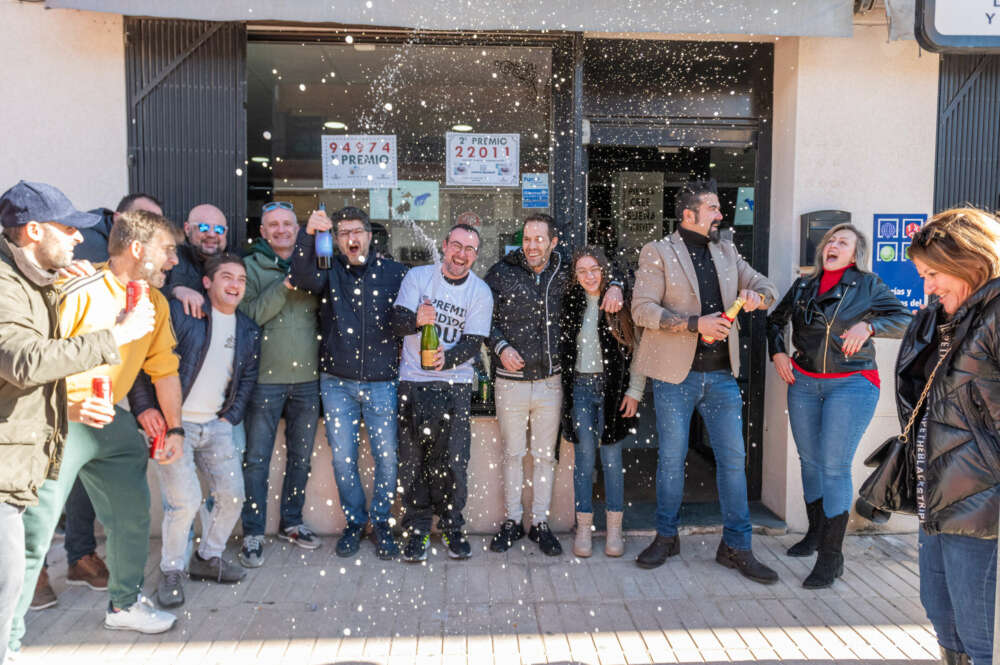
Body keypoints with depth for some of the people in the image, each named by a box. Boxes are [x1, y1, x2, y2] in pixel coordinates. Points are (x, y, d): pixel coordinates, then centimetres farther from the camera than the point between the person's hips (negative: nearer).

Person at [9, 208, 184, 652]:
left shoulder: (156, 304, 4)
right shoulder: (77, 293, -20)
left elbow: (164, 369, 10)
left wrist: (175, 428, 8)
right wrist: (73, 405, -30)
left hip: (111, 422, 8)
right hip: (60, 422, -7)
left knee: (133, 515, 16)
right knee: (33, 535, -2)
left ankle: (125, 604, 36)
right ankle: (9, 639, 15)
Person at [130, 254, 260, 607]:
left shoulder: (248, 330, 10)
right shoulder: (179, 312, -8)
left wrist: (232, 417, 7)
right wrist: (144, 408, -15)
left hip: (216, 425, 6)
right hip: (173, 421, -6)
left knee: (233, 496, 4)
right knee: (185, 501, -12)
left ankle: (208, 558, 27)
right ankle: (171, 572, 11)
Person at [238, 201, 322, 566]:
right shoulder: (251, 266, 1)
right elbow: (249, 315, -12)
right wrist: (284, 286, -19)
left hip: (307, 377, 4)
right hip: (266, 376, -3)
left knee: (300, 456, 13)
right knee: (256, 459, 1)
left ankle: (291, 522, 29)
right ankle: (253, 533, 14)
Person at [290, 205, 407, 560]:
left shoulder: (394, 272, 4)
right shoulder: (330, 272, 4)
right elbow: (303, 276, -19)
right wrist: (308, 234, -32)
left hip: (382, 382, -1)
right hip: (337, 382, 1)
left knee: (387, 456, 2)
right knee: (343, 457, 7)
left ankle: (381, 522, 22)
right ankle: (354, 521, 27)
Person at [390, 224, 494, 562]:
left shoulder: (481, 292, 1)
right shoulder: (417, 277, 1)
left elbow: (474, 342, -5)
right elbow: (397, 320, -8)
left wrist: (447, 359, -24)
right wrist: (416, 320, -31)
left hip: (456, 384, 0)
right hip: (413, 380, 0)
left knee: (454, 460, 1)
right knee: (412, 458, 2)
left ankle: (452, 526, 18)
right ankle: (417, 530, 15)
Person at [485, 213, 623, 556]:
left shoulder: (565, 274, 2)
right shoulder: (501, 273, -3)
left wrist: (614, 287, -4)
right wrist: (501, 347, -12)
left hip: (550, 382, 1)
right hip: (511, 382, -1)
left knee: (545, 455, 10)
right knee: (512, 453, 10)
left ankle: (540, 523, 24)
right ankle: (513, 521, 25)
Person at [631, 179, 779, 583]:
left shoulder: (726, 251, 13)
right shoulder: (658, 253, -3)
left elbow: (765, 285, 18)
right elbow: (642, 310, -12)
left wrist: (757, 295, -7)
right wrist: (695, 324, -21)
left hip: (721, 373, 5)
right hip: (676, 374, -4)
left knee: (733, 458, 5)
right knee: (672, 458, 6)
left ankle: (736, 546, 18)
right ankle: (666, 537, 24)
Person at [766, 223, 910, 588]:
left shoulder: (867, 285, 0)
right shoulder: (803, 285, 10)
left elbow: (904, 319, -5)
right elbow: (775, 320, 22)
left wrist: (868, 326, -21)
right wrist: (777, 353, 7)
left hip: (851, 383, -4)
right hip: (803, 381, 4)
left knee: (835, 466, -8)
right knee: (809, 461, 12)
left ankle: (832, 555, 1)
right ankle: (816, 533, 31)